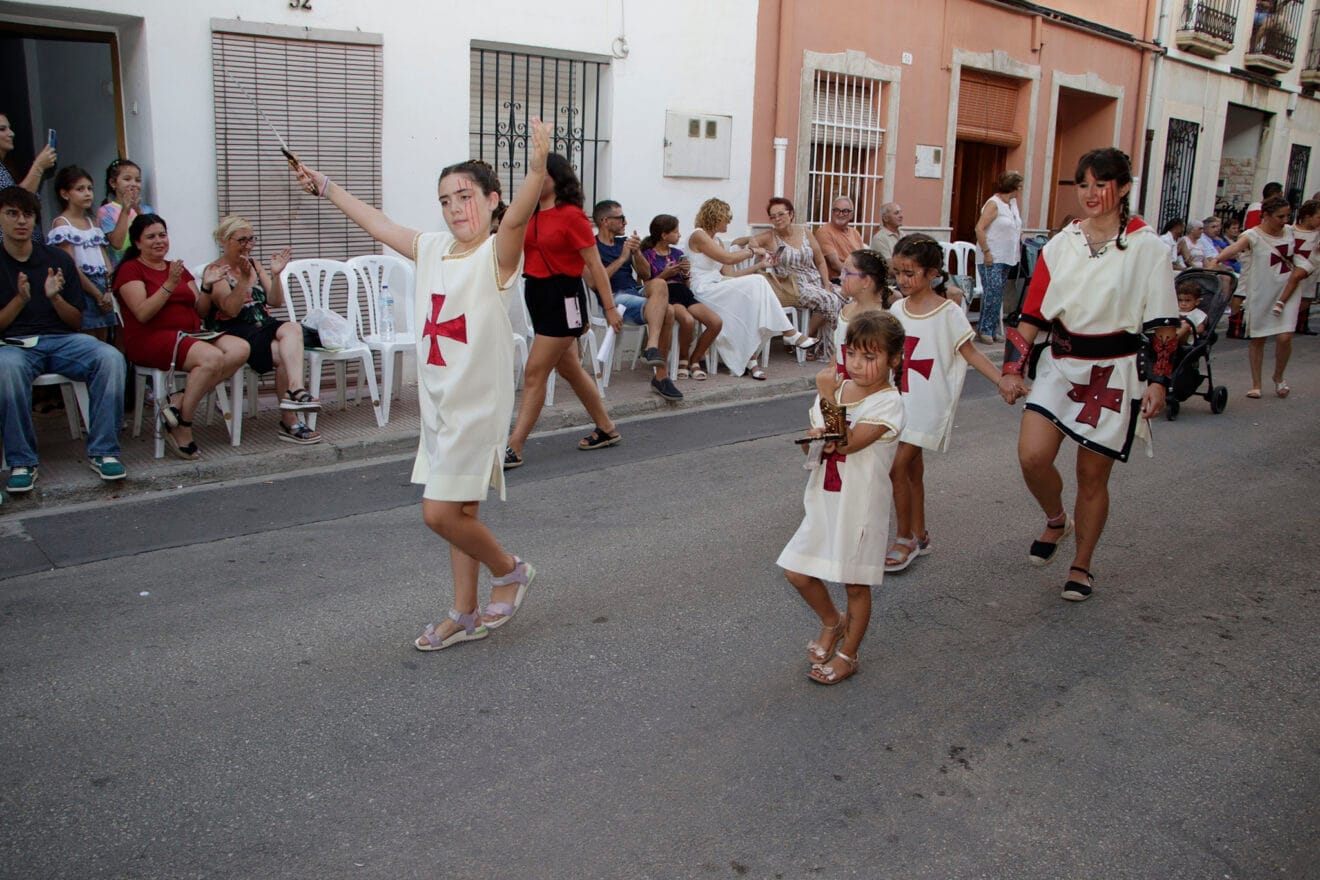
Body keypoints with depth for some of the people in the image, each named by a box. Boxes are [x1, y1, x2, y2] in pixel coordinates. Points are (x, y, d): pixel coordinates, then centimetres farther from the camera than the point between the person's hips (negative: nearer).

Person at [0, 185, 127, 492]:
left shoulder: (58, 259, 11)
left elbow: (76, 322, 11)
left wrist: (55, 297, -8)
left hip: (62, 340, 2)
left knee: (110, 358, -29)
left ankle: (103, 451, -21)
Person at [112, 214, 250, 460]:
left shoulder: (178, 268, 23)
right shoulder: (131, 270, 4)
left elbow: (200, 312, 16)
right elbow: (143, 314, -12)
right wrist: (169, 285, -20)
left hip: (190, 335, 7)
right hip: (152, 339, -7)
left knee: (240, 349, -21)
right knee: (212, 357, -33)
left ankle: (180, 399, -22)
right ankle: (182, 429, -23)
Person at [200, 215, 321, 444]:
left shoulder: (254, 264, 19)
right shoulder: (214, 271, 1)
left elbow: (276, 301, 10)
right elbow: (231, 309, -13)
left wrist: (275, 274, -6)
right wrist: (244, 279, -23)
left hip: (264, 326, 5)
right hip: (235, 334, -5)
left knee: (292, 329, -31)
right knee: (286, 355, -29)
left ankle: (294, 391, -45)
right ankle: (291, 422, -31)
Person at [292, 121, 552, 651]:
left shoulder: (497, 253, -11)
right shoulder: (430, 249, 8)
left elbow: (518, 215, -32)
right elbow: (377, 223, 21)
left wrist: (537, 168, -50)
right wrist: (325, 186, 29)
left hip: (478, 404, -7)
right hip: (439, 403, 7)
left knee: (441, 513, -9)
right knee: (458, 511, 15)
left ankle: (510, 570, 17)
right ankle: (465, 614, 27)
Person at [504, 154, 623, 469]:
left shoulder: (571, 215, -13)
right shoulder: (532, 215, 10)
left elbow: (594, 265, -13)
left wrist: (609, 308, -14)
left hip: (562, 298, -9)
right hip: (537, 293, 9)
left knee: (534, 374, -8)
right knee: (569, 370, 18)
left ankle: (513, 450, -2)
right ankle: (606, 429, 33)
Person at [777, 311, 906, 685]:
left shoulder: (888, 403, -15)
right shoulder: (838, 388, 3)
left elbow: (847, 444, -25)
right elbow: (811, 441, 5)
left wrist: (828, 396, -22)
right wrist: (816, 438, -17)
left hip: (861, 504, -6)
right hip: (825, 499, 6)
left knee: (856, 584, 8)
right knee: (797, 572, 9)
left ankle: (847, 655, 27)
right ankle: (832, 622, 36)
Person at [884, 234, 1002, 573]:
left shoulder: (948, 312, -10)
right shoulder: (897, 310, 5)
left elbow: (970, 354, -7)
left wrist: (1004, 381, -17)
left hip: (929, 402, -6)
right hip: (902, 399, 6)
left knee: (898, 467, -11)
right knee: (912, 468, 14)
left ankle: (906, 539, 3)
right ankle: (919, 535, 27)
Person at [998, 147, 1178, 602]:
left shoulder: (1146, 247, -5)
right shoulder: (1060, 245, 4)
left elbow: (1163, 325, -3)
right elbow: (1032, 314, 3)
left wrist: (1158, 381, -10)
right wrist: (1012, 369, -4)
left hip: (1114, 373, -2)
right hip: (1060, 365, 3)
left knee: (1093, 475, 5)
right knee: (1032, 456, -13)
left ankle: (1081, 566, 26)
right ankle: (1056, 521, 20)